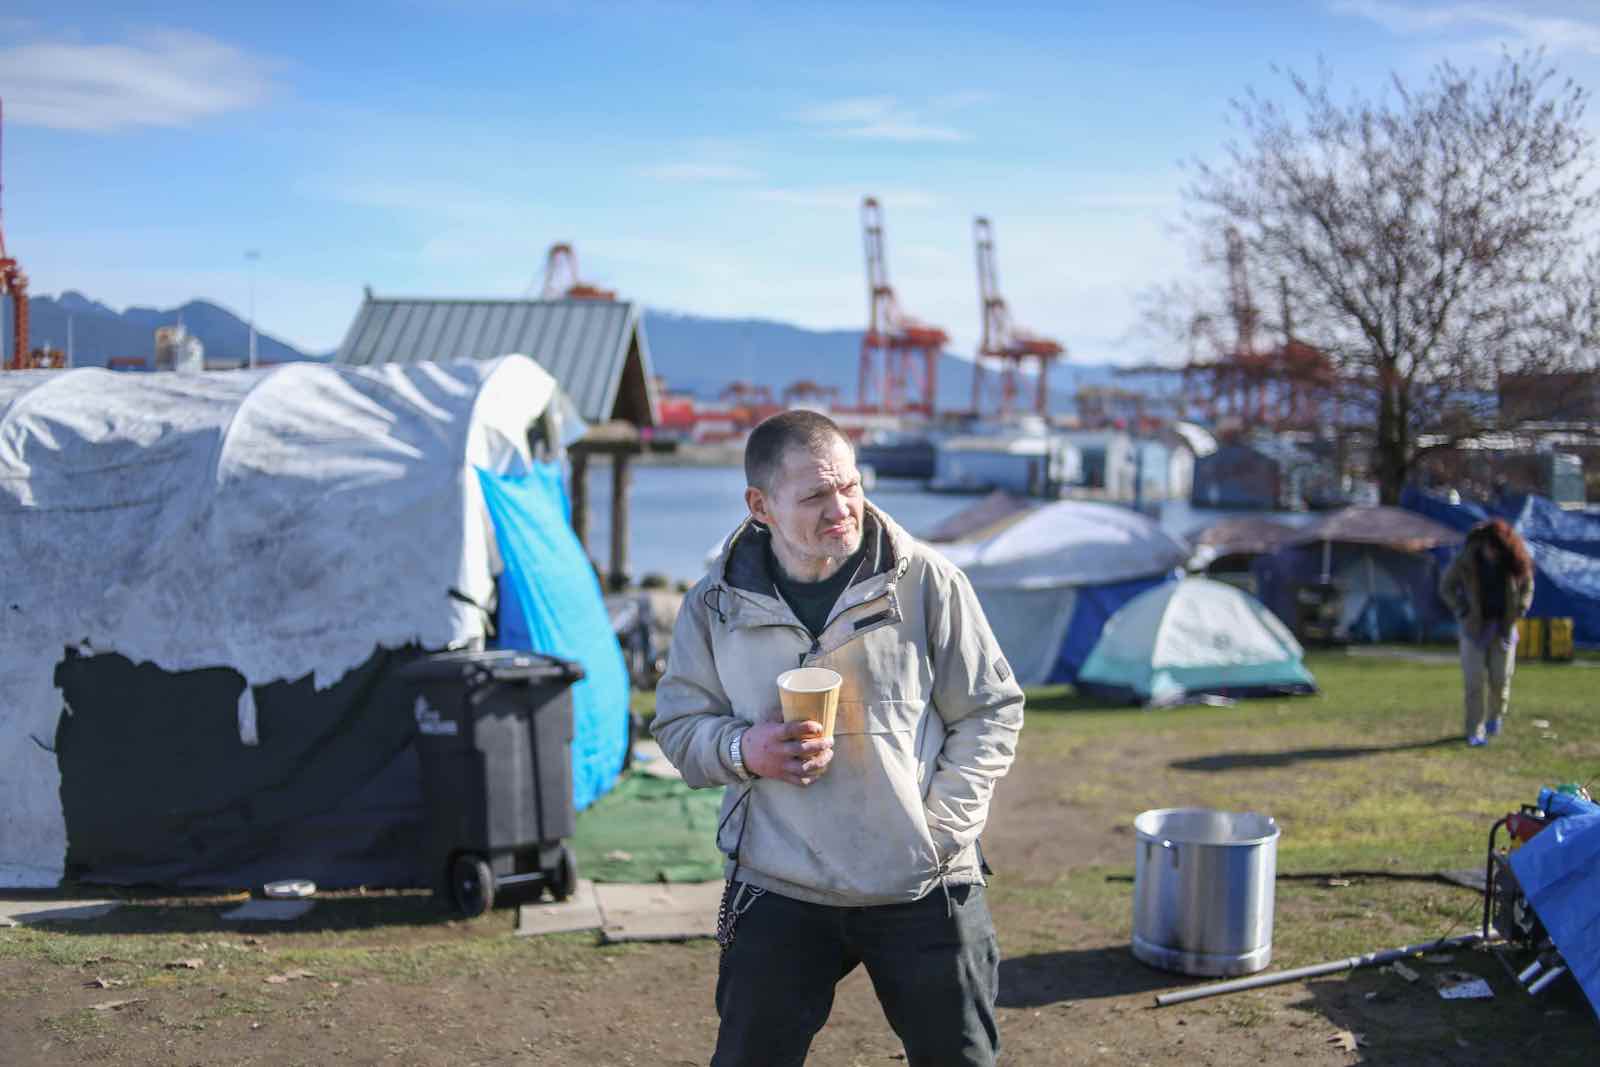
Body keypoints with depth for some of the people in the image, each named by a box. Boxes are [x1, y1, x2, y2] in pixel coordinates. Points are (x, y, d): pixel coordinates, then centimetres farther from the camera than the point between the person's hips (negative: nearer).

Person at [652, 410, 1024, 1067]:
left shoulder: (926, 580, -5)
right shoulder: (717, 604, -1)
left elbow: (991, 711, 1)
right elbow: (677, 723, 9)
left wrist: (943, 828, -7)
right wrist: (742, 749, -13)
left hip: (925, 890, -1)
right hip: (778, 890, 1)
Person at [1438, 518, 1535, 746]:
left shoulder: (1515, 561, -9)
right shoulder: (1466, 560, -14)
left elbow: (1527, 586, 10)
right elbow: (1446, 586, 0)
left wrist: (1518, 612, -1)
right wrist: (1463, 613, -7)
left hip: (1504, 627, 2)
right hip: (1475, 627, -1)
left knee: (1501, 678, 4)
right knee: (1474, 681, -4)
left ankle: (1495, 716, 32)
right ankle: (1476, 731, 2)